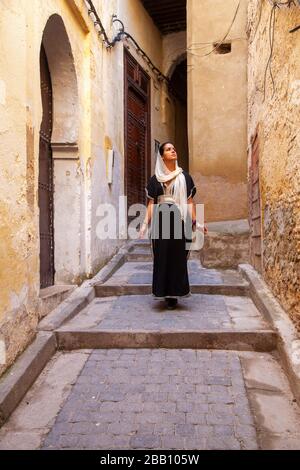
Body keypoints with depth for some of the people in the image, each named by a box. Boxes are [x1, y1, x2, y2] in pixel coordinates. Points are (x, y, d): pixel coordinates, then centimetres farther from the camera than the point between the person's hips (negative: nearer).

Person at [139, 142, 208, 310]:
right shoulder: (155, 179, 10)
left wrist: (195, 222, -1)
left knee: (178, 257, -1)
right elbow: (151, 203, 6)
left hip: (179, 220, 0)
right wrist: (146, 223, -2)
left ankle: (174, 294, 6)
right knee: (162, 256, 0)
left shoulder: (185, 176, 10)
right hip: (161, 220, 0)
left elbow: (190, 201, 6)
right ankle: (165, 293, 10)